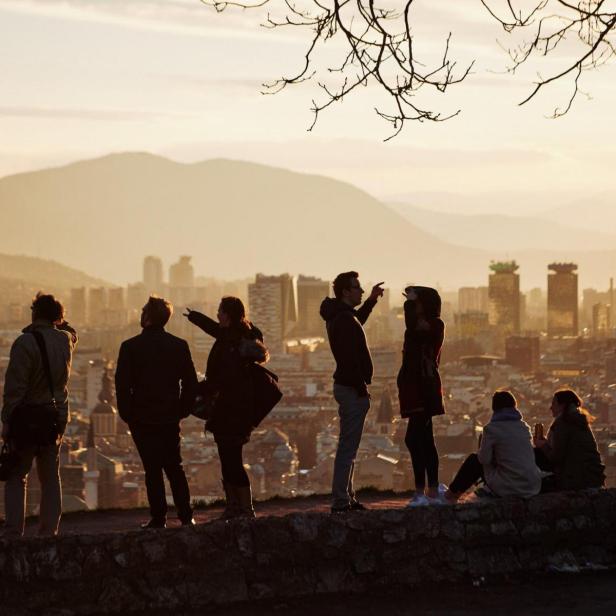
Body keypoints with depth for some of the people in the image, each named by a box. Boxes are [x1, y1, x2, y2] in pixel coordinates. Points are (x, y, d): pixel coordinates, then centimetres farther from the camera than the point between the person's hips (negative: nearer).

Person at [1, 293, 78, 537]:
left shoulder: (25, 342, -15)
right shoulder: (65, 340, 4)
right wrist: (60, 323, 18)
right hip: (56, 417, 6)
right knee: (50, 477, 11)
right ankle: (49, 530, 11)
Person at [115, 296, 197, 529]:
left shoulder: (130, 347, -8)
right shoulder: (179, 346, 1)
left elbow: (122, 384, -8)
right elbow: (190, 383, 2)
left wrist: (127, 414, 2)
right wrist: (182, 411, 11)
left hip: (142, 419, -3)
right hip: (170, 418, 3)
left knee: (152, 469, 2)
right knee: (174, 467, 12)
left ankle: (158, 518, 0)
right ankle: (186, 516, 7)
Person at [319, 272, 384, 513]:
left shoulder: (340, 315, 13)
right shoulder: (344, 319, -18)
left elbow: (357, 320, 39)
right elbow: (350, 359, -24)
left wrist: (371, 300, 31)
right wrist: (362, 389, -20)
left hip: (347, 386, 11)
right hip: (352, 388, -11)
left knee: (348, 447, 15)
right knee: (348, 448, -9)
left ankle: (346, 498, 21)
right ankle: (341, 501, -9)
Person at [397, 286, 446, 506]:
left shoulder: (435, 324, -13)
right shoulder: (424, 325, 16)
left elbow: (414, 327, -30)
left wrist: (410, 302, -21)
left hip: (424, 388, -11)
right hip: (417, 388, 11)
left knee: (414, 438, -14)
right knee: (425, 440, 12)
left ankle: (421, 491, -15)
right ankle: (433, 491, 16)